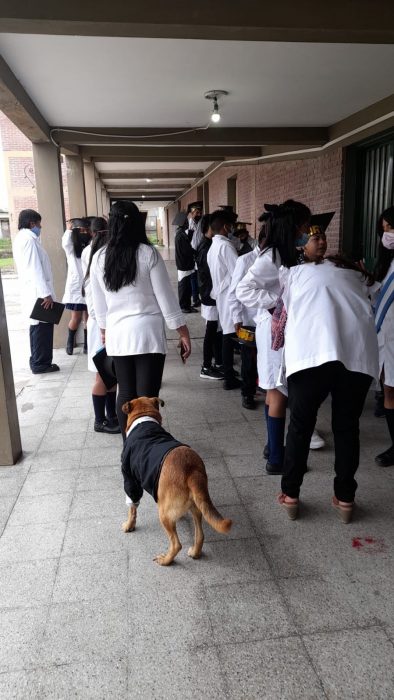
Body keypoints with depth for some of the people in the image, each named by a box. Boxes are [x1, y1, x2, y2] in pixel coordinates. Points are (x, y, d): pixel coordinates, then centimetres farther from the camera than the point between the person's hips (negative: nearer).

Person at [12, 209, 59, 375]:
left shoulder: (21, 238, 17)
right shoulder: (28, 238, -14)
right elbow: (35, 268, -21)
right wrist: (45, 293, -23)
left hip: (34, 292, 10)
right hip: (38, 293, -10)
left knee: (39, 327, 15)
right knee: (42, 328, -3)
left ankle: (38, 361, 23)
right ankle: (40, 364, 4)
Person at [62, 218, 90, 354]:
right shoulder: (71, 247, 1)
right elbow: (65, 242, -21)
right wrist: (68, 229, -5)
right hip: (76, 287, -3)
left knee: (88, 318, 7)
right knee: (76, 318, 0)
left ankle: (87, 345, 16)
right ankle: (70, 343, 22)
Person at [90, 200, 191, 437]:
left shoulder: (99, 257, 3)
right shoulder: (148, 253, -8)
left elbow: (99, 304, 10)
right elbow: (166, 298, -6)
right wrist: (183, 333, 1)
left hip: (117, 335, 4)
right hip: (147, 333, -4)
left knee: (126, 394, 15)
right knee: (147, 397, 0)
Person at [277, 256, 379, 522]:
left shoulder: (297, 271, 29)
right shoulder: (356, 277, 34)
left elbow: (288, 310, 32)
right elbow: (364, 311, 26)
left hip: (311, 350, -2)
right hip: (359, 350, 2)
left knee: (300, 425, 14)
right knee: (347, 427, 17)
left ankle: (290, 495, 25)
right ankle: (345, 499, 29)